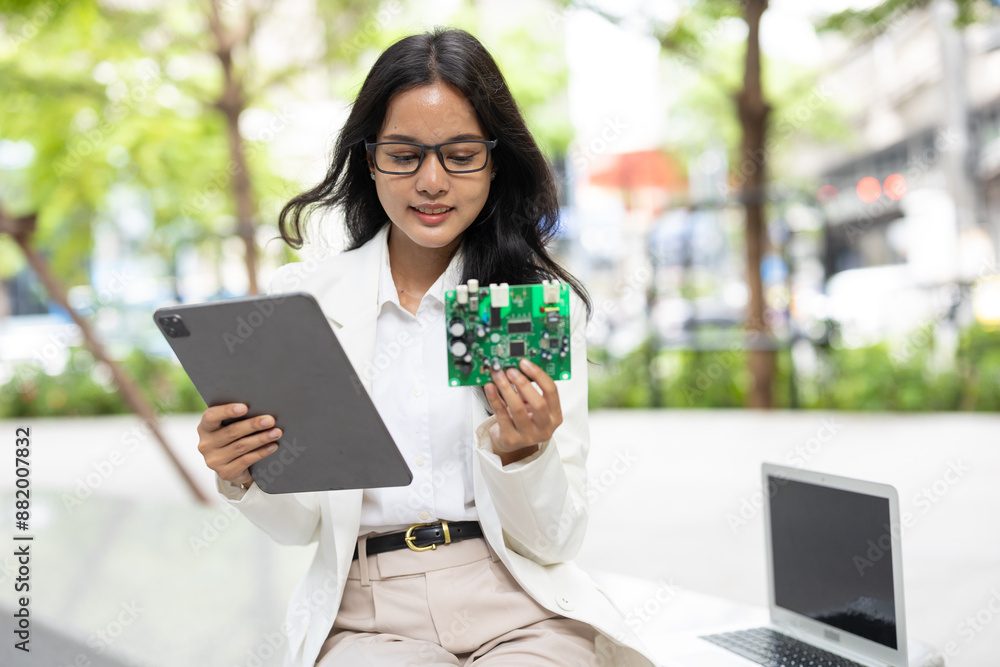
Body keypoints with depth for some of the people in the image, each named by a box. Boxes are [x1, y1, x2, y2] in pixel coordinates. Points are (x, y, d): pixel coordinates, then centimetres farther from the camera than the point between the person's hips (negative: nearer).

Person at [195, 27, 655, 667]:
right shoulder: (302, 299, 6)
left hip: (521, 609, 1)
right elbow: (302, 523, 8)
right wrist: (244, 477, -13)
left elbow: (555, 540, 2)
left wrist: (521, 451, -17)